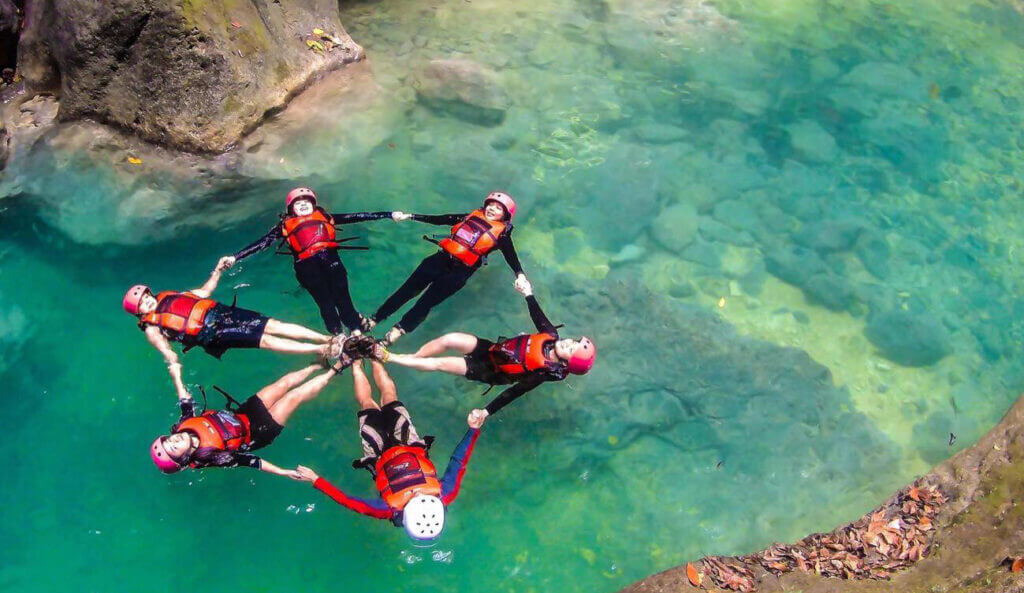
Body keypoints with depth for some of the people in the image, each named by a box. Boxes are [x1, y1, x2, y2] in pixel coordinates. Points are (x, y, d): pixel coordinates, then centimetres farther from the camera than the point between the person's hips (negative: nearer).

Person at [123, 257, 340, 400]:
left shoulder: (166, 297, 20)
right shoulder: (152, 328, 4)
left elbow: (203, 292, 27)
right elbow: (170, 357, -6)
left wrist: (218, 271, 15)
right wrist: (181, 390, -17)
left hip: (220, 312, 6)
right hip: (211, 335, -6)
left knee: (272, 325, -11)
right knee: (266, 340, -20)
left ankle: (328, 339, -15)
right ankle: (320, 350, -26)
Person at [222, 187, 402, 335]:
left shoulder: (324, 217, 34)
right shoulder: (286, 225, 33)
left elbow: (354, 217, 29)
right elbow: (262, 243, 27)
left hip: (330, 258, 1)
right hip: (308, 265, -1)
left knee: (343, 299, -8)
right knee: (326, 303, -7)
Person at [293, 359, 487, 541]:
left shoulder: (391, 509, -42)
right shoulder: (445, 497, -37)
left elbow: (346, 500, -36)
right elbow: (458, 463, -25)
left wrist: (315, 479, -35)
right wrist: (474, 429, -21)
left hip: (383, 457, -2)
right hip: (414, 449, 2)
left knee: (367, 404, 12)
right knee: (390, 396, 14)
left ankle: (356, 363, 43)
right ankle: (374, 358, 44)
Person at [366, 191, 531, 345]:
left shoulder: (501, 234, 8)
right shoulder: (472, 217, 18)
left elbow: (511, 256, -5)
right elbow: (439, 219, 19)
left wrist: (520, 275, -26)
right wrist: (409, 216, 18)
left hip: (460, 271, -3)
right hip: (441, 258, 4)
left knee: (426, 302, -14)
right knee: (407, 289, -3)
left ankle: (398, 331, -21)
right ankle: (373, 320, 0)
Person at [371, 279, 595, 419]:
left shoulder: (545, 373, -27)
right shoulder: (552, 336, -12)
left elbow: (515, 391, -28)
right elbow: (538, 316, 5)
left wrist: (486, 412, -30)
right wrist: (528, 293, -1)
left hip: (489, 372, -5)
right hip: (491, 348, 5)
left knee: (438, 363, -12)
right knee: (449, 339, -12)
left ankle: (387, 357, 3)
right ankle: (412, 356, 14)